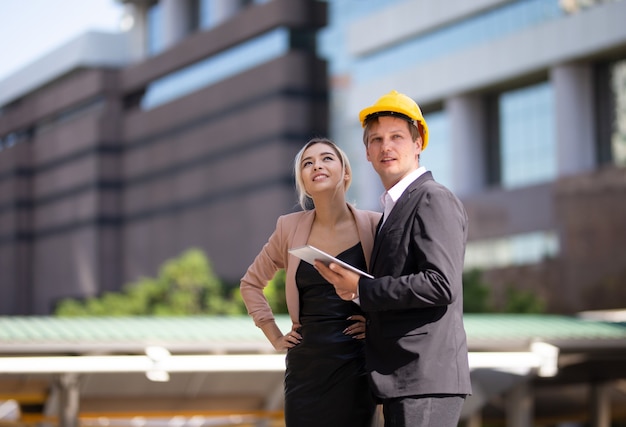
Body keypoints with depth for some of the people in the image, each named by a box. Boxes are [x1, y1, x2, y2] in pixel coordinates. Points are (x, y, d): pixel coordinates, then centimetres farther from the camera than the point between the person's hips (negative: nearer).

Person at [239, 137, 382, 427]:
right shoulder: (290, 228, 3)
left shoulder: (374, 225, -3)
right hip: (306, 366, 2)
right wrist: (274, 336, 9)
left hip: (355, 363, -2)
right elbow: (251, 283, 16)